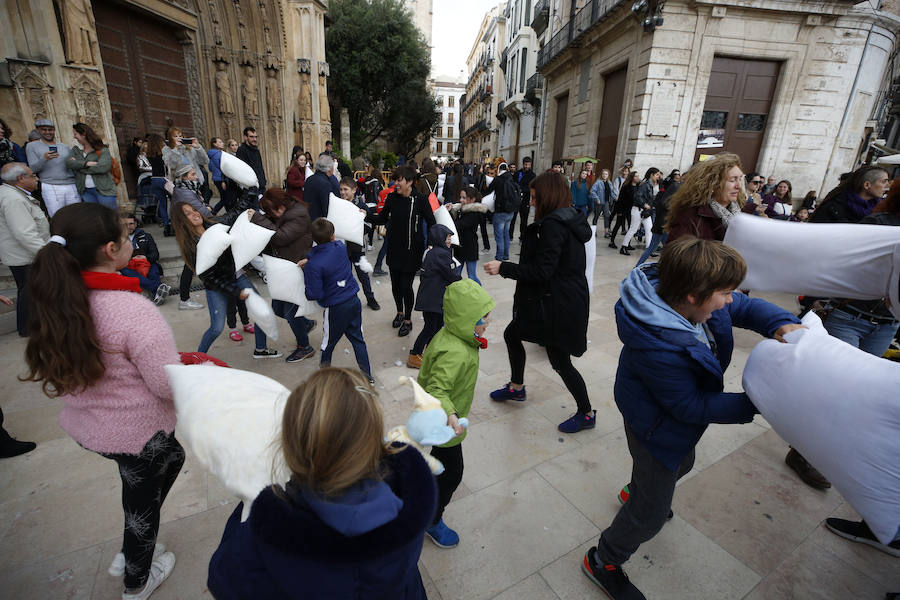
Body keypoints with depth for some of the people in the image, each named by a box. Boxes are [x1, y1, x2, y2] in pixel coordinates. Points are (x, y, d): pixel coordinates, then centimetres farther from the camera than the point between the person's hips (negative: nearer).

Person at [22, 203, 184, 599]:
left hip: (86, 425, 7)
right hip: (136, 432, -7)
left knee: (172, 458, 31)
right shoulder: (133, 310, -32)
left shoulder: (59, 299, -8)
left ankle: (131, 551, 48)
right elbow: (171, 386, -26)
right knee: (143, 500, 20)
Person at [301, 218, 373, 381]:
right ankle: (367, 376, 23)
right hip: (354, 300, 5)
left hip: (336, 308, -4)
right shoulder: (340, 247, -5)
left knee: (328, 343, 18)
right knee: (358, 339, 16)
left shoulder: (313, 266, -21)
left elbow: (314, 295, -16)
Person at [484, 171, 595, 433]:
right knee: (512, 334, 20)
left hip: (557, 304, -10)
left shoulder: (553, 224, -21)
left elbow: (541, 271, -25)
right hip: (566, 297, 10)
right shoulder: (571, 219, 9)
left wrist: (503, 268, -18)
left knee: (560, 361, 4)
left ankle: (586, 414, 26)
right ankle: (516, 387, 40)